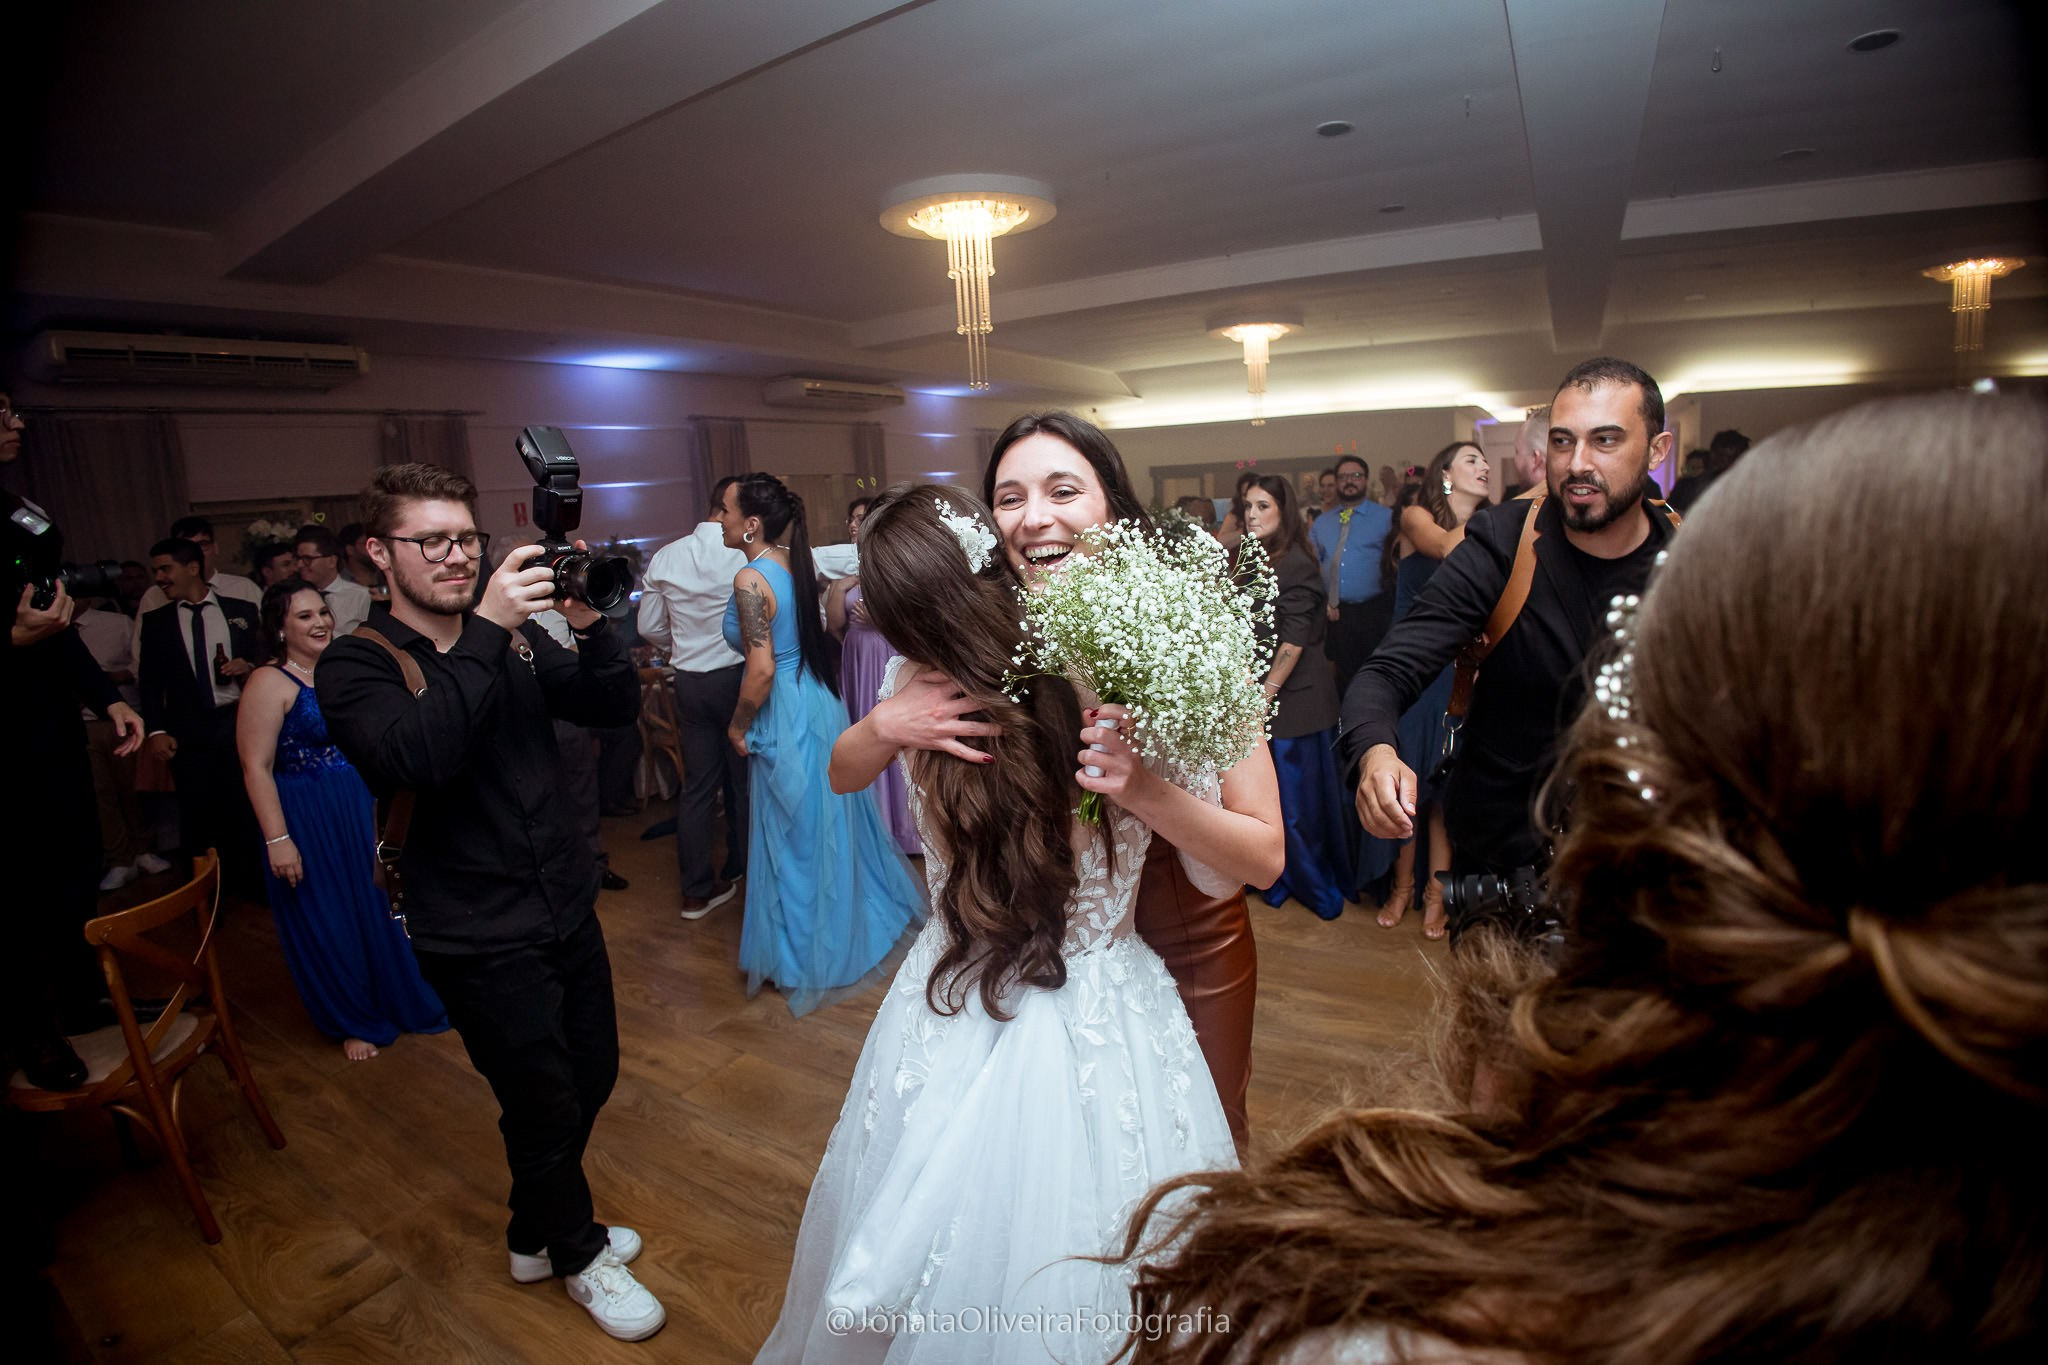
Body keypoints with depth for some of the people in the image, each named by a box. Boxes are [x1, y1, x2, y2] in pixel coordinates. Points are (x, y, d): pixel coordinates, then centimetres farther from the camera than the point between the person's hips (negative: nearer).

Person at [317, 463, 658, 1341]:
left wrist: (590, 627, -19)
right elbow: (413, 756, -28)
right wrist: (488, 631, -32)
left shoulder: (516, 641, 5)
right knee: (546, 1105, 9)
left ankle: (538, 1235, 45)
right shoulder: (355, 666, -9)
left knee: (593, 1072, 18)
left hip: (567, 904, 5)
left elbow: (616, 707, -2)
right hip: (481, 936, -5)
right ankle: (578, 1253, 38)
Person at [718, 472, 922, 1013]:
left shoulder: (750, 580, -20)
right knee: (832, 821, 21)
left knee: (796, 833, 7)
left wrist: (738, 725, -10)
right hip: (819, 700, 8)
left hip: (787, 718, -8)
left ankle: (807, 955, 24)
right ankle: (861, 916, 39)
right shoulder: (795, 563, 4)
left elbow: (762, 670, -24)